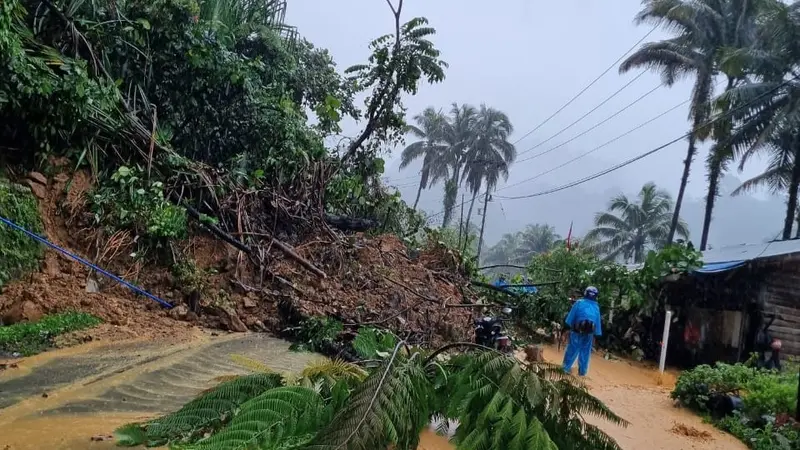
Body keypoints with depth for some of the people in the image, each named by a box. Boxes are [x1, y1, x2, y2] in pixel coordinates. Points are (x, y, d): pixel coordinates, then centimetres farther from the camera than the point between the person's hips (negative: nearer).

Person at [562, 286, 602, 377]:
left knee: (572, 350, 7)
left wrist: (568, 327, -1)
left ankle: (566, 368, 13)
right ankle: (582, 371, 17)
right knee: (585, 352, 12)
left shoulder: (579, 303, -4)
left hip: (577, 331, -2)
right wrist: (596, 334, 13)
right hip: (589, 333, 2)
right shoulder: (596, 307, 6)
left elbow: (571, 316, -6)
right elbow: (598, 322, 8)